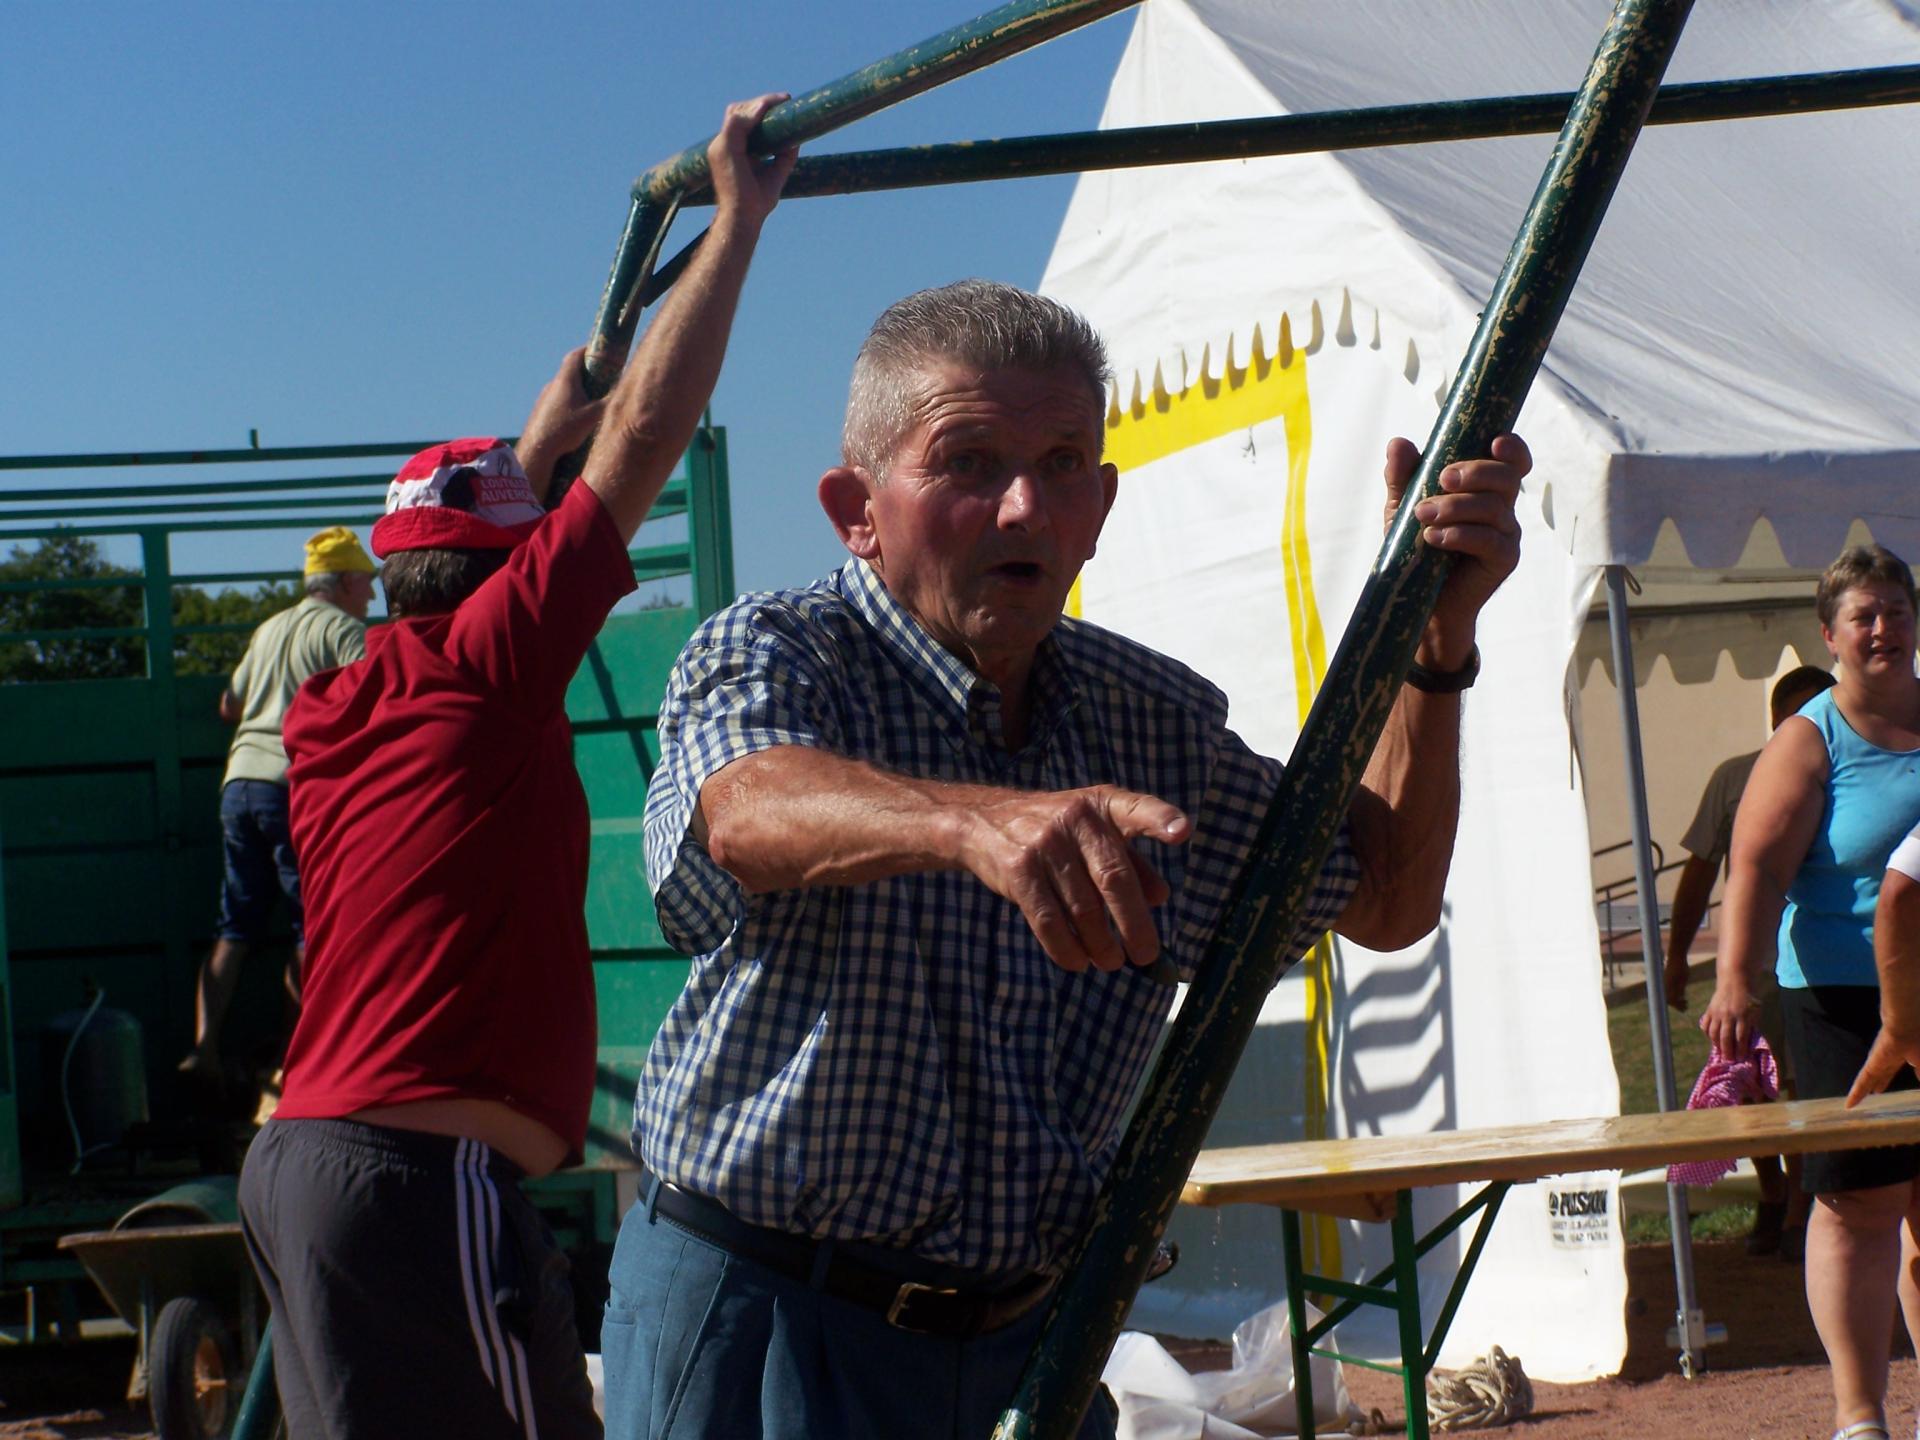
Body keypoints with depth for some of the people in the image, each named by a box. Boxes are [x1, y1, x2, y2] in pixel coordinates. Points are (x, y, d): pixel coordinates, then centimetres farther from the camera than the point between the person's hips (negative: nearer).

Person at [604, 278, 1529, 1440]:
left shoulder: (1146, 716, 5)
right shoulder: (777, 653, -13)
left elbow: (1385, 902, 8)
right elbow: (749, 811, -36)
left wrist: (1438, 637, -6)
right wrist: (977, 819, -57)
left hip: (1031, 1336, 5)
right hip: (767, 1326, -5)